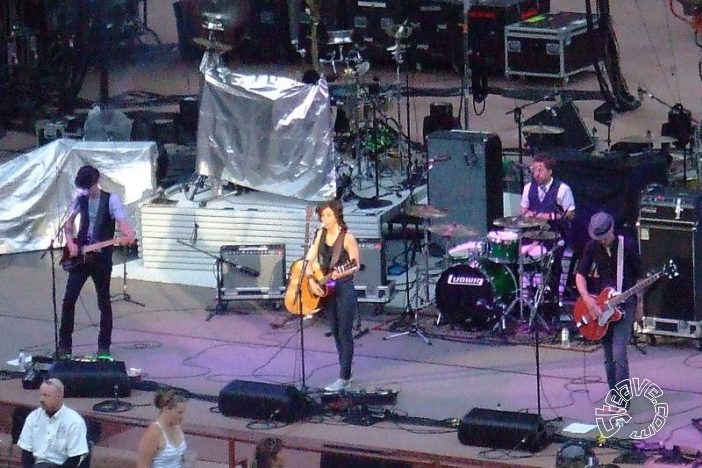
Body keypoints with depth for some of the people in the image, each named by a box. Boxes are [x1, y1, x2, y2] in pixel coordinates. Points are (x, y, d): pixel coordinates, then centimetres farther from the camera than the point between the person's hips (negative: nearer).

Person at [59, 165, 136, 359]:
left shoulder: (111, 199, -8)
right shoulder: (80, 198, 5)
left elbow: (122, 221, -17)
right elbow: (69, 222, 13)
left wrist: (128, 234, -40)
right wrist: (70, 243, -5)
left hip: (102, 257, -4)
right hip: (80, 255, 4)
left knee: (104, 302, 3)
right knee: (69, 299, -1)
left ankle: (104, 346, 13)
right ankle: (64, 344, 7)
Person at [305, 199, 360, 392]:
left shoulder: (347, 238, -14)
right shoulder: (321, 234, 4)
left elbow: (356, 266, -13)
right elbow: (310, 259, 4)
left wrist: (340, 274, -31)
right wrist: (312, 281, -9)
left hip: (344, 289, -7)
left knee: (345, 333, -3)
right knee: (336, 333, 14)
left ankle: (344, 378, -1)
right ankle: (344, 373, 23)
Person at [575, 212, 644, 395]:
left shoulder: (627, 246, -9)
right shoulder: (592, 247, 0)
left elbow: (638, 277, 0)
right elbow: (580, 274, 2)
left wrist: (639, 306, 2)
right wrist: (586, 298, -14)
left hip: (624, 304, -4)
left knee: (619, 354, -14)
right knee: (608, 357, 8)